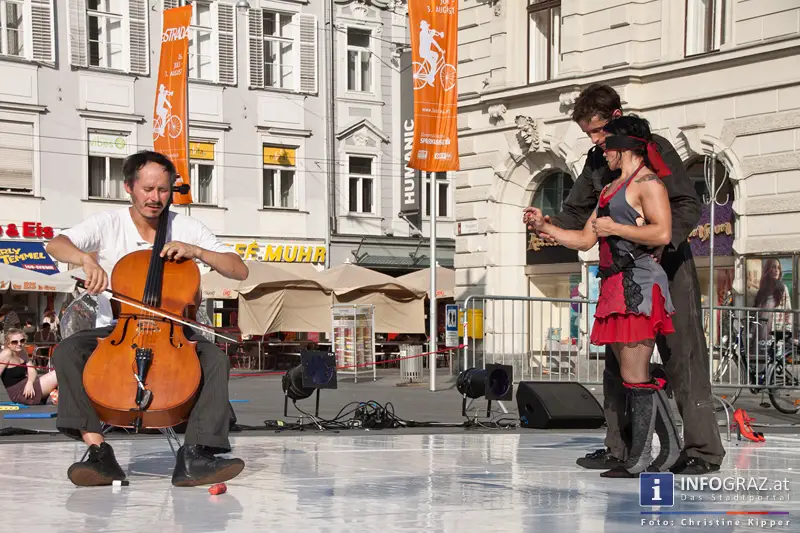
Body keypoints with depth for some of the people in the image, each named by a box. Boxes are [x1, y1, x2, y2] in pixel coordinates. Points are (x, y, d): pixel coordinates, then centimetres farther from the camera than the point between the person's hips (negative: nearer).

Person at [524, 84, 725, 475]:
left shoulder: (655, 148, -10)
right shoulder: (597, 160, 9)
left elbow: (688, 204, -15)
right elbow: (578, 212, 10)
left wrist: (663, 242, -31)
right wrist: (548, 224, -11)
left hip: (668, 268, -6)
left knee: (683, 358, -8)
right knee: (618, 361, 6)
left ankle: (703, 449, -5)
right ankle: (619, 447, 13)